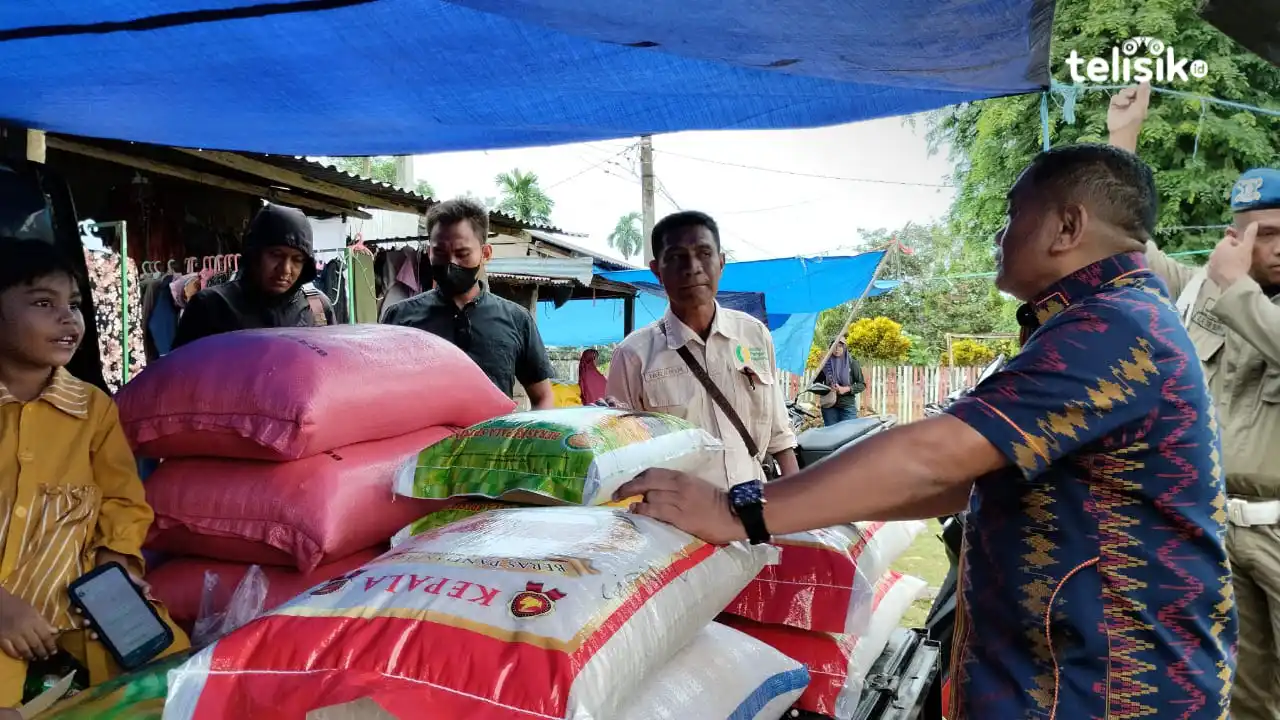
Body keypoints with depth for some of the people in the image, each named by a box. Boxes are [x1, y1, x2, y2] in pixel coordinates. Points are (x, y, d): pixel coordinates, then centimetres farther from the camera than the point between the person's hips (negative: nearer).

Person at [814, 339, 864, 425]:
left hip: (848, 406, -2)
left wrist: (846, 389, -12)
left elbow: (862, 385, 3)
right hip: (829, 406, 2)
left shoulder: (852, 363, 2)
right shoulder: (825, 364, 7)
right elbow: (816, 382, 15)